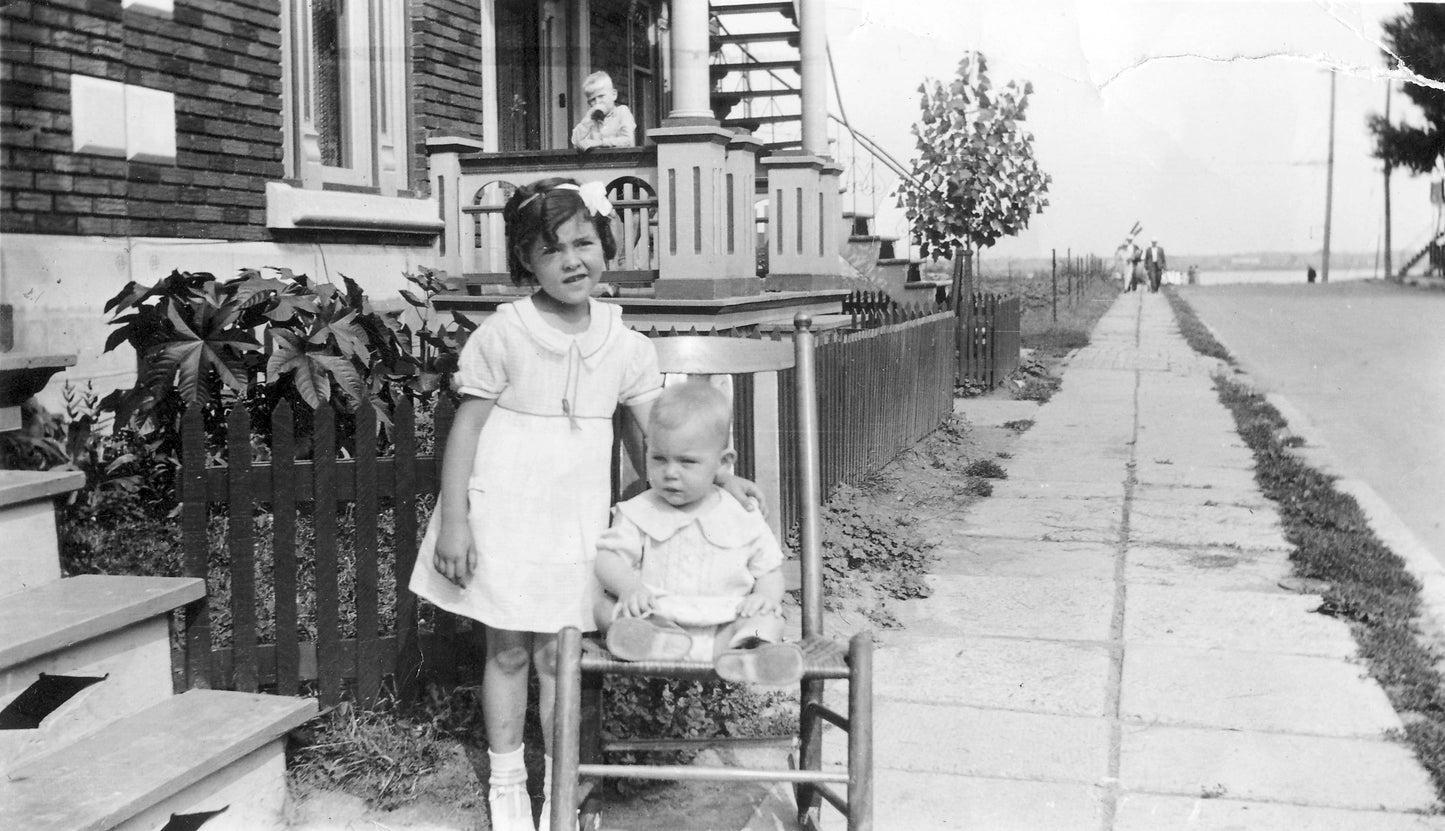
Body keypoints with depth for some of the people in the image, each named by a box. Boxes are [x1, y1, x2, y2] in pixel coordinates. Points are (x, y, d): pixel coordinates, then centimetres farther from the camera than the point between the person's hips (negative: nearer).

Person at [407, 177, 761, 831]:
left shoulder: (626, 346, 0)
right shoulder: (503, 335, -10)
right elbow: (466, 427, -7)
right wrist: (453, 520, -10)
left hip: (575, 520, 2)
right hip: (506, 515, -2)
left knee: (558, 655, 7)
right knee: (508, 651, 9)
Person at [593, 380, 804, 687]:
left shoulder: (743, 518, 8)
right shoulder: (639, 513, 6)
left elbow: (769, 569, 14)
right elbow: (609, 559, 0)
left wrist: (766, 596, -10)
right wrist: (628, 586, -23)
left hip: (724, 624, 0)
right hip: (656, 619, 0)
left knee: (768, 621, -21)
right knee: (606, 607, -20)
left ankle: (748, 652, -54)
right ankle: (661, 641, -48)